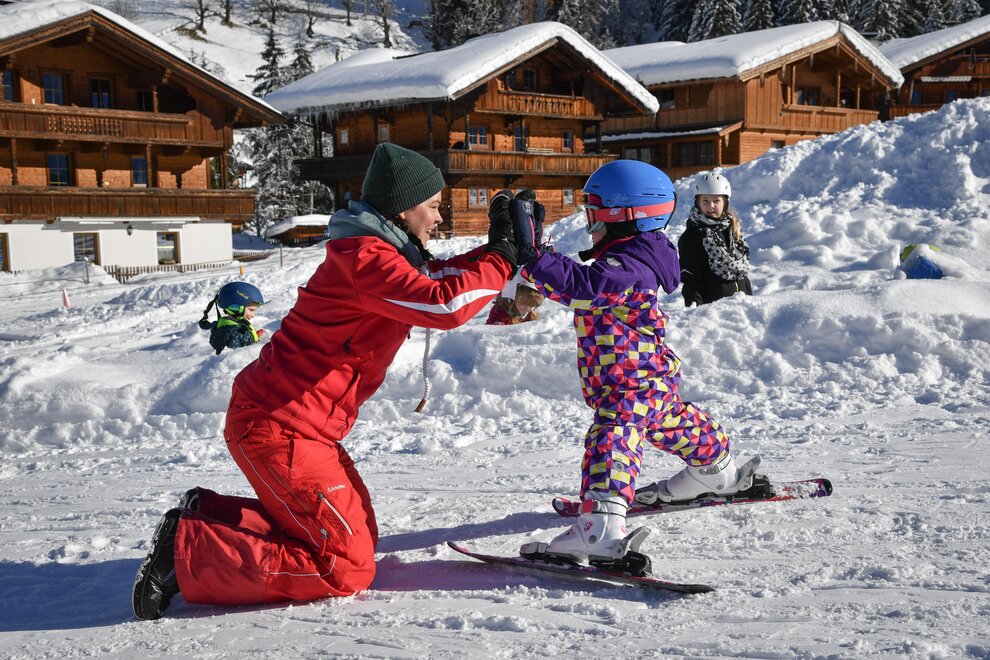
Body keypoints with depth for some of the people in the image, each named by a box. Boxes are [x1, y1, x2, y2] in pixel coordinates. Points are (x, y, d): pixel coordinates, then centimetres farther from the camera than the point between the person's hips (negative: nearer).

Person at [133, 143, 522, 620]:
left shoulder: (381, 253, 14)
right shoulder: (365, 259, -19)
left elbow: (440, 277, 22)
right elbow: (445, 305, -28)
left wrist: (496, 248, 7)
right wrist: (501, 260, -15)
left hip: (296, 422, 11)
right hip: (279, 429, -11)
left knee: (357, 534, 18)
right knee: (347, 569, -8)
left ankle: (206, 514, 16)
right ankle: (187, 554, -6)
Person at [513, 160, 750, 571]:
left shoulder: (626, 265, -20)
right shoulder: (631, 258, 13)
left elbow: (582, 286, -38)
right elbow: (583, 283, 20)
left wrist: (531, 257, -45)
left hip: (633, 380, -12)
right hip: (653, 378, 12)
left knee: (611, 439, -27)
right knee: (673, 425, 32)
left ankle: (600, 527, -44)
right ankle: (716, 469, 57)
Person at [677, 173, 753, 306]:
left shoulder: (734, 228, 11)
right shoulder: (691, 237, -7)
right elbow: (690, 276, -10)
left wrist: (749, 296, 17)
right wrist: (693, 304, -19)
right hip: (711, 304, -6)